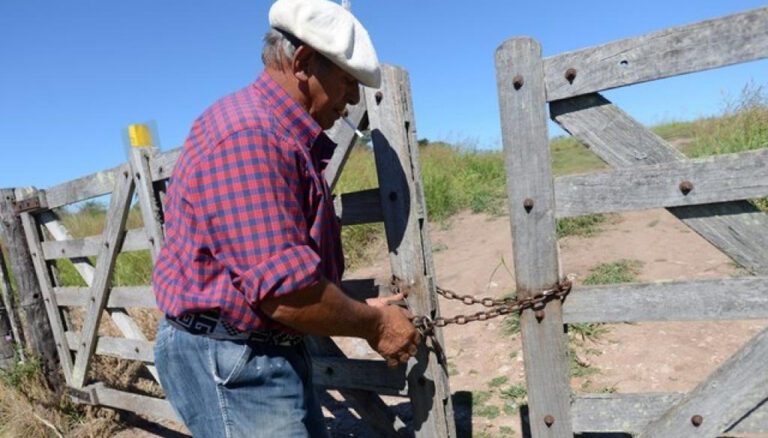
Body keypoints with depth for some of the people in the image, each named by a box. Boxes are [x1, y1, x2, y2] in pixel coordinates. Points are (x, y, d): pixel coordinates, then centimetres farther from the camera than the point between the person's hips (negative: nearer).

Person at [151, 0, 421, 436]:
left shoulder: (284, 137, 12)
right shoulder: (247, 136, -23)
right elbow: (284, 290, -29)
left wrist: (361, 312, 11)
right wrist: (372, 325, -13)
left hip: (269, 351, 10)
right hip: (230, 359, -10)